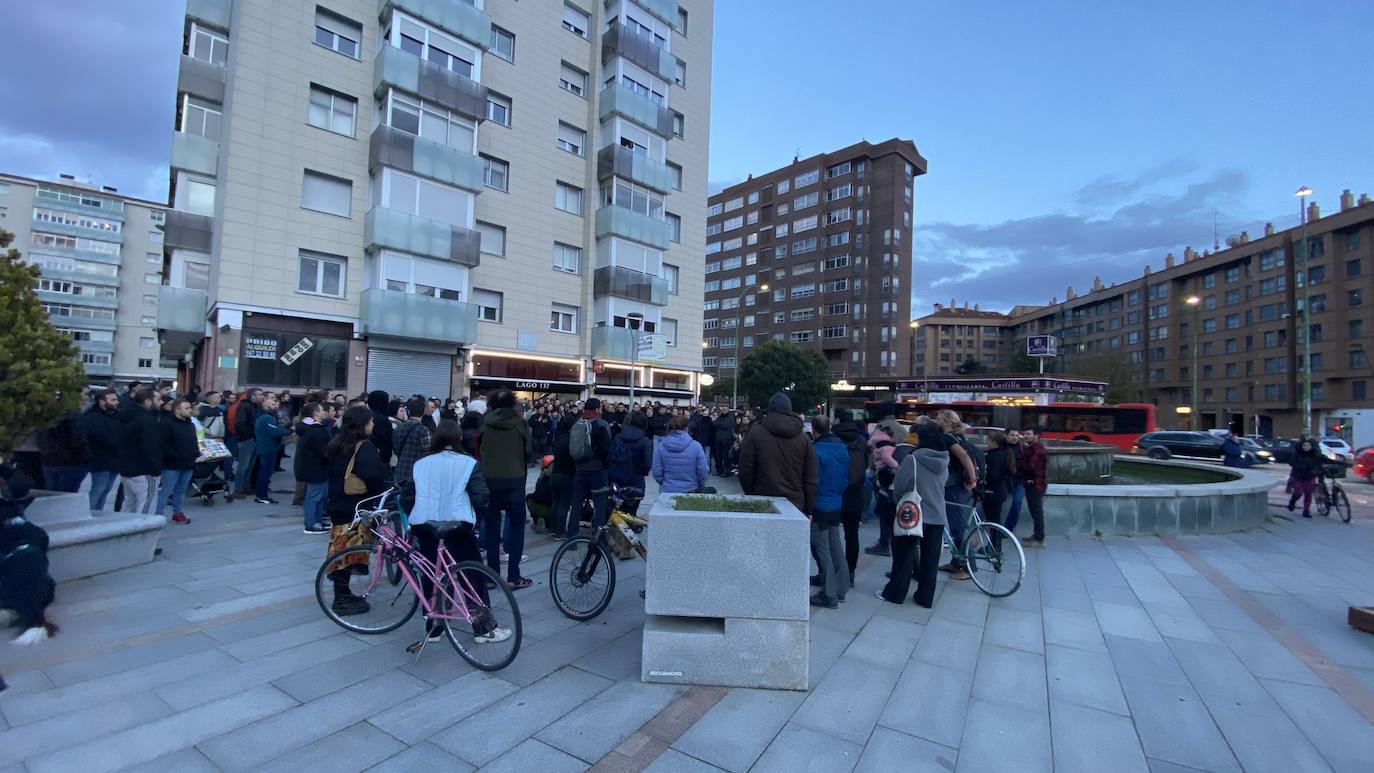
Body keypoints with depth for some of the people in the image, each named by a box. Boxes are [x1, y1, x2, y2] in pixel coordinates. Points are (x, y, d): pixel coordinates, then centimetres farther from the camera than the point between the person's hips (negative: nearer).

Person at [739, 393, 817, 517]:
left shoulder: (755, 434, -6)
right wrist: (808, 511, 11)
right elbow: (810, 479, 2)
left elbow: (745, 472, -3)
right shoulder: (803, 439, 0)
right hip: (796, 505, 2)